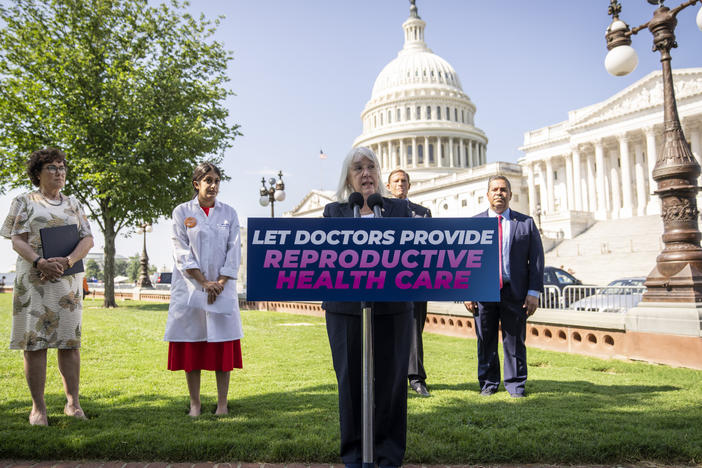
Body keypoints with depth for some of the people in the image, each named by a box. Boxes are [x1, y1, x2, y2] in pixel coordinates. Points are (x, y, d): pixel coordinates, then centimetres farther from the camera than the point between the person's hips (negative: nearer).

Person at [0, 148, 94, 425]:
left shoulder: (73, 204, 15)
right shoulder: (23, 202, 8)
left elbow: (88, 239, 5)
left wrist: (67, 261, -14)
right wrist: (41, 262, -20)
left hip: (68, 282, 3)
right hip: (33, 281, -2)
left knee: (70, 341, 3)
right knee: (34, 342, -1)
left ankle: (72, 402, 10)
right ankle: (38, 407, 8)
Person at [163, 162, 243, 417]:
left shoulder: (229, 213, 9)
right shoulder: (182, 212, 5)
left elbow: (234, 252, 4)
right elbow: (182, 253, -3)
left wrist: (220, 283, -8)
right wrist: (204, 283, -11)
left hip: (223, 289, 1)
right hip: (190, 288, -1)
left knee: (223, 346, 1)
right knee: (191, 346, 3)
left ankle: (222, 404, 10)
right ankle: (195, 403, 15)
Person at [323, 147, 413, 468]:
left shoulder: (399, 209, 12)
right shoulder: (334, 211, 11)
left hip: (392, 306, 1)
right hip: (346, 307, 0)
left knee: (390, 379, 4)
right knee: (351, 379, 5)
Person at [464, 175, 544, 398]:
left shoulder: (526, 223, 7)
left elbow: (536, 259, 5)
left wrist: (533, 292, -3)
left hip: (515, 292, 0)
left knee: (515, 340, 7)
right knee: (486, 340, 8)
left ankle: (515, 384, 22)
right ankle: (488, 383, 23)